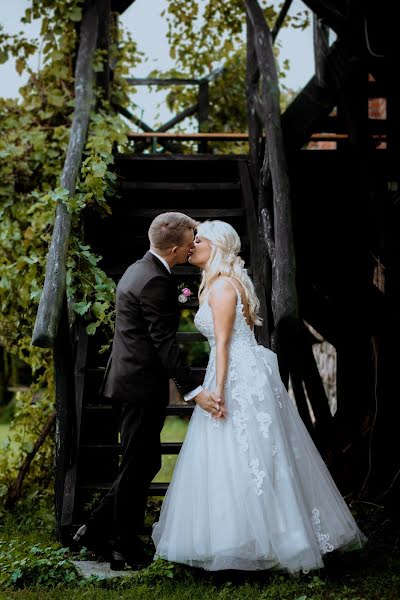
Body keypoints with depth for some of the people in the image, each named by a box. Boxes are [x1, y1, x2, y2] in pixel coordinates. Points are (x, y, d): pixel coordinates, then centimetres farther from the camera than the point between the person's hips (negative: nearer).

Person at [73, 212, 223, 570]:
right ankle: (126, 550, 10)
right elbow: (164, 343, -24)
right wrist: (194, 391, -26)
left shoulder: (138, 270, 13)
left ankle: (96, 531, 22)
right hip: (143, 384, -10)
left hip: (131, 378, 10)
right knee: (139, 465, 0)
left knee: (144, 463, 16)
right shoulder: (156, 282, -19)